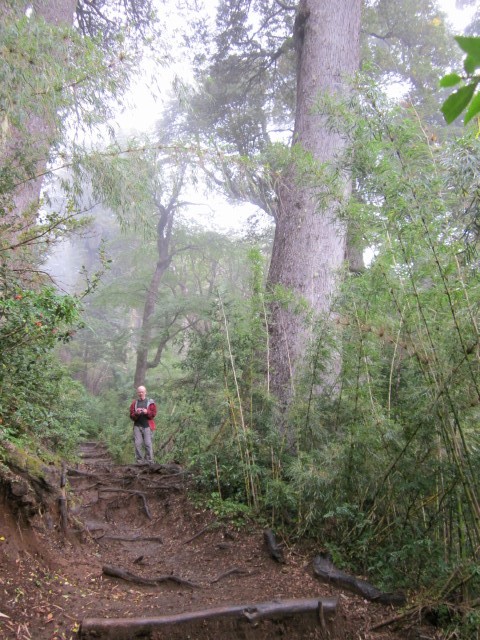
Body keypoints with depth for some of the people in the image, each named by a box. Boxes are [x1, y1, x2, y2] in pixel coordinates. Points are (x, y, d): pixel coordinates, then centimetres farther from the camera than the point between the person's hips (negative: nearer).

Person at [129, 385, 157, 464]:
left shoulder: (150, 402, 8)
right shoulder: (134, 403, 14)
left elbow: (154, 413, 3)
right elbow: (131, 415, 9)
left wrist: (147, 412, -15)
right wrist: (136, 413, -12)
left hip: (147, 426, -2)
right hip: (137, 426, 2)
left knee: (148, 443, -9)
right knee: (137, 443, -4)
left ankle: (149, 462, -5)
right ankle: (139, 461, 3)